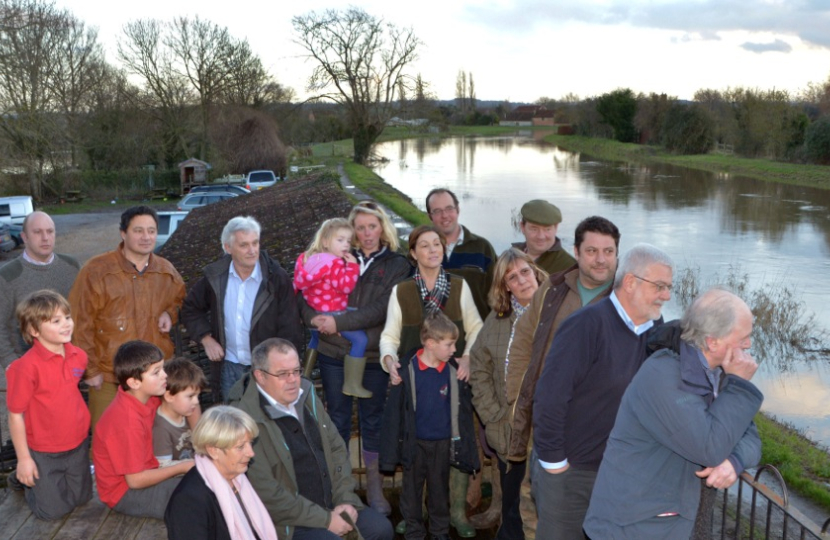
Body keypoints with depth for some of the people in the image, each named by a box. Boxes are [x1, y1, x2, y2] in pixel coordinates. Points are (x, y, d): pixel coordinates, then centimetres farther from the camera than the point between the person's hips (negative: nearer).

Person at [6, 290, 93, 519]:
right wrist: (23, 459, -14)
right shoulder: (27, 366, -24)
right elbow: (15, 415, -18)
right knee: (53, 510, 7)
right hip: (44, 453, -5)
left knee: (81, 498, 18)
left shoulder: (78, 356, -7)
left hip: (77, 445, 5)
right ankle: (23, 480, 33)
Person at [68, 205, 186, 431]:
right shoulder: (96, 270, -8)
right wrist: (90, 370, -6)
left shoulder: (167, 271, 6)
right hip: (109, 378, -4)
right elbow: (80, 324, -6)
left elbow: (180, 299, 25)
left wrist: (171, 313, 2)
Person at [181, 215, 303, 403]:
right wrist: (206, 338, 1)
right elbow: (190, 308, 14)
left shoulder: (277, 278, -12)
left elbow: (290, 331, -10)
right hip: (230, 368, 3)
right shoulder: (215, 276, -2)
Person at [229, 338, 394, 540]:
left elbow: (337, 448, 9)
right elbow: (266, 493, -22)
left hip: (331, 504, 7)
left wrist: (346, 499, -3)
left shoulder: (306, 396, 2)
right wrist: (325, 519, -17)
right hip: (289, 519, -7)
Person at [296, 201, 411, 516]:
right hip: (333, 353, 2)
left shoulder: (396, 265, 0)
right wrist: (314, 317, -16)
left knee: (372, 419, 11)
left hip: (373, 356, -1)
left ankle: (374, 486, 26)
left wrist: (339, 322, -19)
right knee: (337, 418, 12)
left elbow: (381, 309, -13)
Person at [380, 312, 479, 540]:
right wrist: (391, 451, -7)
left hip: (443, 443, 2)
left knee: (440, 489, 18)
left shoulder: (453, 371, -8)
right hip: (415, 442, -2)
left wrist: (464, 445, 2)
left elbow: (463, 410, 1)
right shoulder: (407, 370, -15)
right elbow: (394, 411, -10)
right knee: (412, 489, 14)